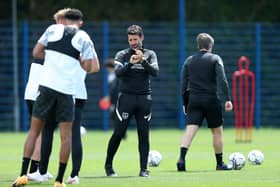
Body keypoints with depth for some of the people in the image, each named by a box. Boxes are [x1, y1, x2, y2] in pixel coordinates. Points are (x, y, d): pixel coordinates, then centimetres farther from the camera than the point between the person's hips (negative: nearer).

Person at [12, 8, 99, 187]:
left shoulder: (53, 29, 7)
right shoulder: (84, 38, 3)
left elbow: (36, 53, 10)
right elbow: (90, 68, 0)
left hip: (46, 85, 1)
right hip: (66, 90, -1)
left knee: (34, 130, 8)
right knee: (66, 135, 8)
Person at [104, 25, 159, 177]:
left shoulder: (150, 54, 9)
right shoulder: (122, 55, 5)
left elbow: (155, 72, -5)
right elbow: (118, 72, -10)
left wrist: (143, 61, -20)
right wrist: (130, 63, -27)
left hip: (144, 99, 2)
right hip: (126, 97, -1)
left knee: (144, 135, 0)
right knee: (118, 133, -4)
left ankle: (143, 169, 4)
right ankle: (108, 165, 10)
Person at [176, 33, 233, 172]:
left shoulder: (189, 60, 11)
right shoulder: (215, 59, 0)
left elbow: (184, 85, 10)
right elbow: (222, 80, -11)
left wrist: (185, 103, 17)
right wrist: (228, 99, -13)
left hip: (194, 99, 3)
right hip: (211, 100, -2)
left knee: (190, 130, -8)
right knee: (217, 131, 12)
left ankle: (182, 158, -28)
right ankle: (220, 163, 18)